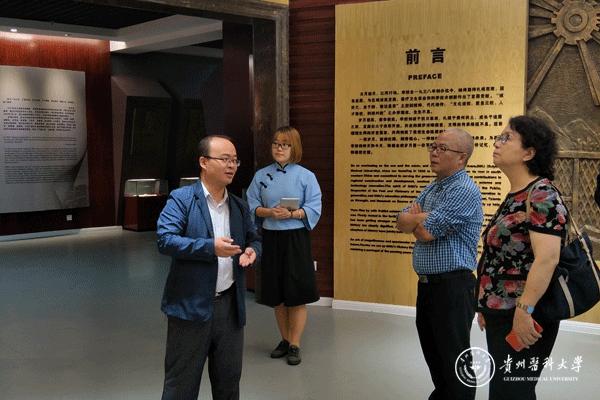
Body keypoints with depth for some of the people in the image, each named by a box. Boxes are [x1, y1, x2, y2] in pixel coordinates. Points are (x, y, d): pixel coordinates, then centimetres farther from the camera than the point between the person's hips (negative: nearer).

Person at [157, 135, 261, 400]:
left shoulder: (240, 206, 11)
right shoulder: (181, 199, -8)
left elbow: (254, 238, 21)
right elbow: (165, 240, -18)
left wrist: (252, 250, -3)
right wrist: (210, 247, -26)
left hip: (230, 304, 6)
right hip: (191, 305, -5)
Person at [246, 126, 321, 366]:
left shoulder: (306, 176, -2)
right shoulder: (261, 175, 7)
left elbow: (313, 210, -6)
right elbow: (252, 206, 4)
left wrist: (291, 214, -22)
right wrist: (270, 212, -14)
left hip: (296, 239, -3)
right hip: (270, 238, 3)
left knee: (296, 295, -1)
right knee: (276, 296, 11)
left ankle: (294, 345, 12)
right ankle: (285, 340, 27)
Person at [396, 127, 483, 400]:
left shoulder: (465, 191, -18)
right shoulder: (433, 187, 13)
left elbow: (425, 232, -23)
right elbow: (403, 221, 6)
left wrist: (416, 220, -3)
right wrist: (425, 219, -13)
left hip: (452, 286, -9)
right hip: (427, 283, 9)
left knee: (454, 357, 1)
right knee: (432, 349, 21)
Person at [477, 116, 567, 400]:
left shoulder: (541, 195, -15)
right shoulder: (514, 196, 13)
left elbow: (547, 258, -25)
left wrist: (524, 309, -28)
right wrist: (487, 304, 21)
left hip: (522, 319, -9)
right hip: (501, 315, 9)